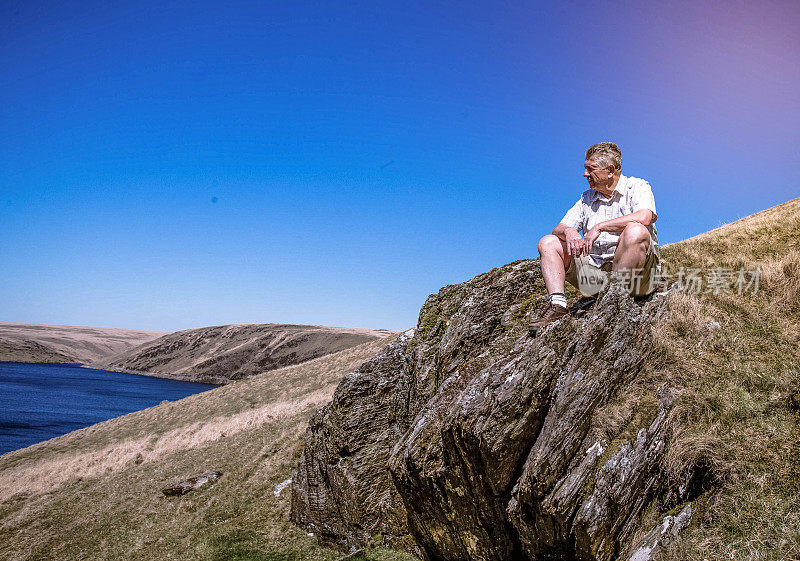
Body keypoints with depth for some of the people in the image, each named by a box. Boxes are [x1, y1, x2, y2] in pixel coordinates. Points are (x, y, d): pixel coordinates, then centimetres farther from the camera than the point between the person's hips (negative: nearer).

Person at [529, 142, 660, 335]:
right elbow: (558, 229, 12)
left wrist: (599, 227, -19)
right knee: (548, 242, -1)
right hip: (595, 267, 6)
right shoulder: (587, 198, 20)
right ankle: (557, 305, -20)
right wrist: (568, 231, -13)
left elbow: (644, 218, -21)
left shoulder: (636, 187, 2)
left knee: (635, 231, -35)